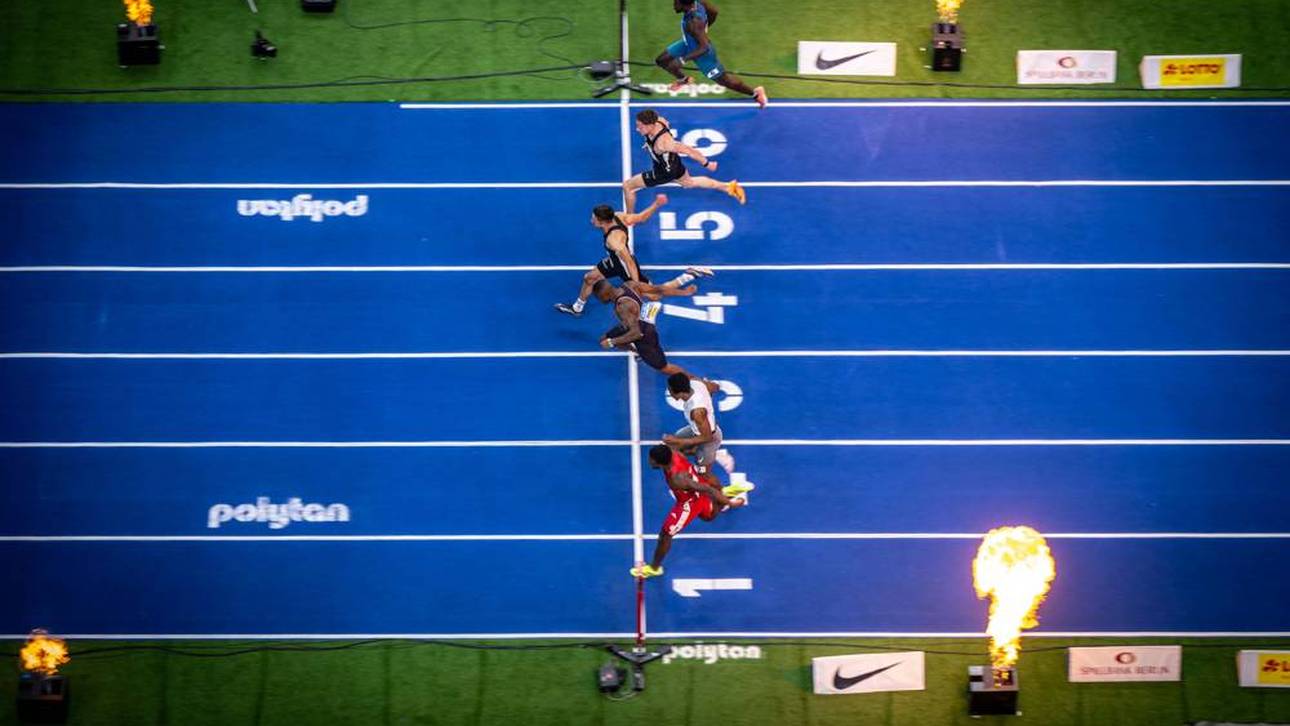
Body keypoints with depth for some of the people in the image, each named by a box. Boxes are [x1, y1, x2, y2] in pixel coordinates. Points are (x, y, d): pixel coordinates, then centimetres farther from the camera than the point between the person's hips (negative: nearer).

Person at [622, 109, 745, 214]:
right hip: (673, 162, 8)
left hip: (665, 171, -8)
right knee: (689, 182, 35)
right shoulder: (658, 120, -26)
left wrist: (707, 164, -19)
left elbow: (689, 151, -34)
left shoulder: (663, 143, -46)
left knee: (627, 186, 0)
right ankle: (729, 186, 44)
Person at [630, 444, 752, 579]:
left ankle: (654, 568, 30)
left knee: (665, 535, 9)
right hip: (696, 490, 6)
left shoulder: (678, 479, -46)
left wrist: (728, 503, -27)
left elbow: (708, 489, -39)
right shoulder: (671, 453, -27)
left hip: (690, 502, -6)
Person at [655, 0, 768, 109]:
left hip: (702, 54, -8)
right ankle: (684, 79, 41)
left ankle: (755, 93, 31)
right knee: (661, 60, 14)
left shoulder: (694, 22, -42)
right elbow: (713, 11, -1)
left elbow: (704, 48, -39)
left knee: (723, 79, 12)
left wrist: (682, 60, -39)